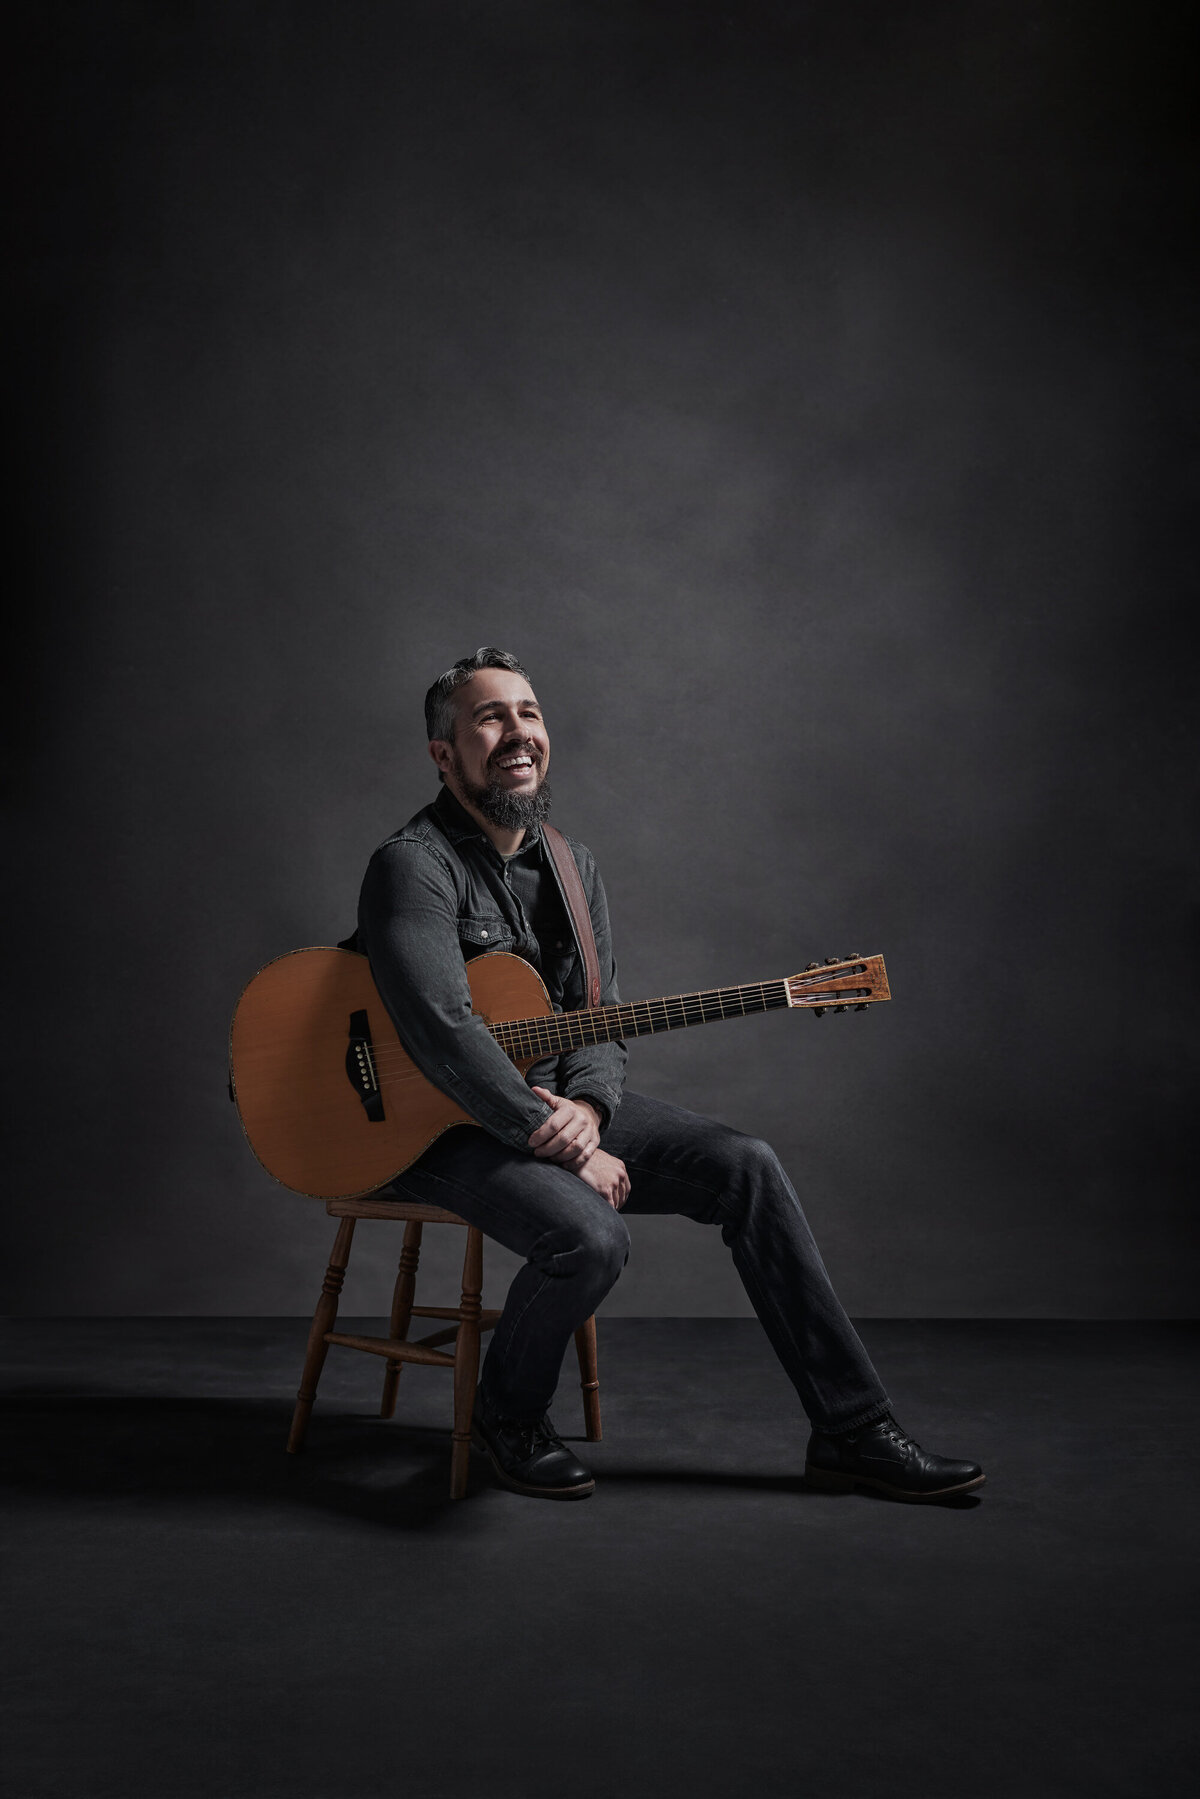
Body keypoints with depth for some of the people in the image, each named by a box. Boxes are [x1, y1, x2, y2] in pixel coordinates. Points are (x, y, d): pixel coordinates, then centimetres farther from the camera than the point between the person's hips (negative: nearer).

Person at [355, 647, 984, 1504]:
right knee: (589, 1236, -33)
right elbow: (443, 1031, -26)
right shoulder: (415, 865, -15)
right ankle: (508, 1416, 0)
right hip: (442, 1123, -7)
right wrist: (558, 1141, -27)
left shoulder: (571, 864, 10)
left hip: (557, 1104, 8)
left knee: (745, 1167, -8)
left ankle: (853, 1431, -2)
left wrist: (587, 1107, -15)